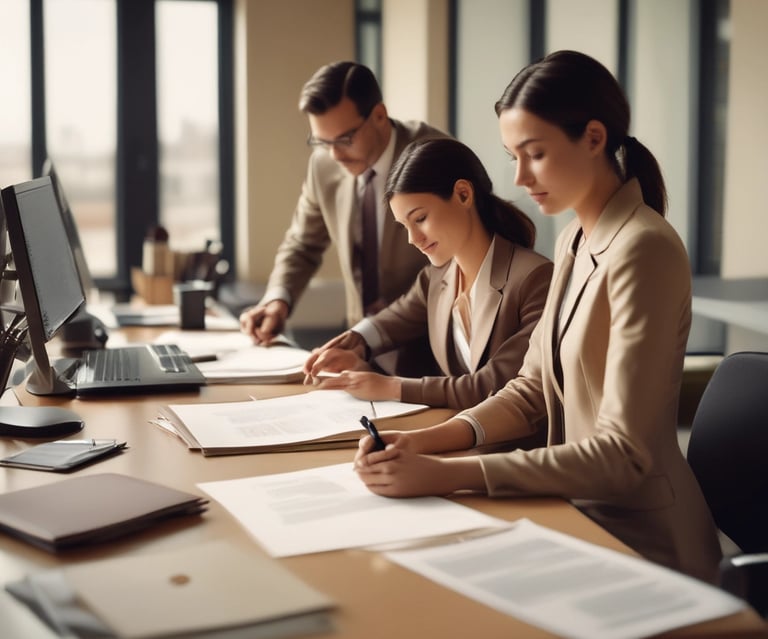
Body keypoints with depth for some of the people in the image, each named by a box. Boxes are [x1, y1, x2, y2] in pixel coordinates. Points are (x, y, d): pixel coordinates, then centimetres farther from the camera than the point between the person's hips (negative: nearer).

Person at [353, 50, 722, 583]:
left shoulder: (643, 250, -21)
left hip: (639, 540, -7)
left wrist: (450, 474, -29)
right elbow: (531, 389, 8)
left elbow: (623, 453, -24)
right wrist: (427, 440, -9)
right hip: (581, 511, 7)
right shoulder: (573, 242, 6)